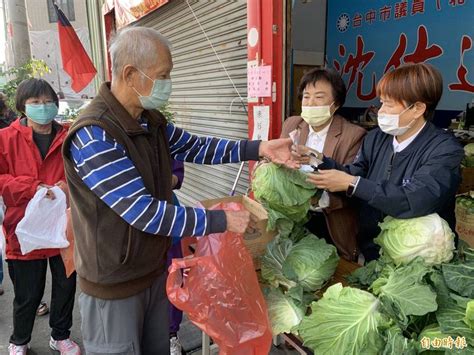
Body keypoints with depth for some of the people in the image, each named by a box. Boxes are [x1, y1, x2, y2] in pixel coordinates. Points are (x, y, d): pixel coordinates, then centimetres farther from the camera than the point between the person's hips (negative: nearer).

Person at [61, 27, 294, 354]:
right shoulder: (93, 135, -27)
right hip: (115, 285, -7)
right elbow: (143, 213, -30)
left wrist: (258, 149, -2)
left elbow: (193, 147, 10)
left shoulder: (151, 121, 1)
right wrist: (221, 220, -25)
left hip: (155, 270, 8)